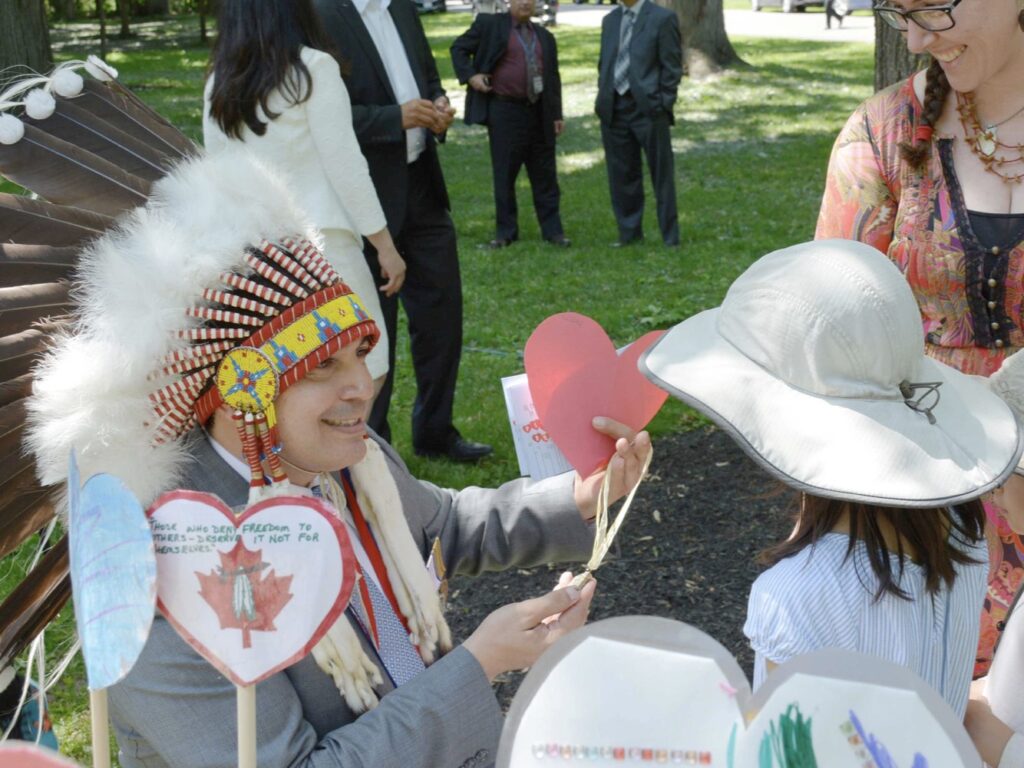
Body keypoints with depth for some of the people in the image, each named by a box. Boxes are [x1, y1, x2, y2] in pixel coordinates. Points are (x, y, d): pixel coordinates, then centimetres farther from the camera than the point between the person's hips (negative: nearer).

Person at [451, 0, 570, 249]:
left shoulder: (545, 36, 14)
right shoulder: (490, 25, 1)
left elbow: (553, 76, 16)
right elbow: (459, 48, 5)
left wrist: (557, 114, 11)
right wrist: (470, 75, -9)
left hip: (539, 112, 4)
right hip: (505, 111, -4)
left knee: (545, 174, 7)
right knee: (504, 174, 2)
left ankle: (552, 229, 14)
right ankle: (506, 231, 11)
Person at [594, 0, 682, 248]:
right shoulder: (610, 20, 14)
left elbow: (672, 67, -6)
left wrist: (662, 105, -11)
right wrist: (603, 99, 9)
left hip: (648, 108, -5)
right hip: (614, 110, 6)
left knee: (661, 175, 2)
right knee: (621, 175, 11)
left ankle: (670, 238, 10)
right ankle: (630, 234, 22)